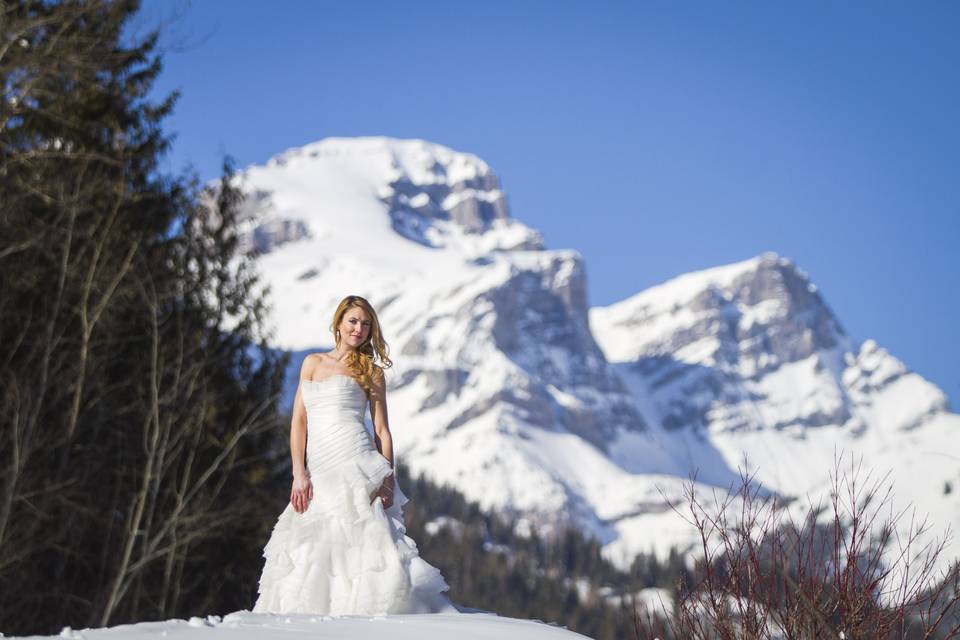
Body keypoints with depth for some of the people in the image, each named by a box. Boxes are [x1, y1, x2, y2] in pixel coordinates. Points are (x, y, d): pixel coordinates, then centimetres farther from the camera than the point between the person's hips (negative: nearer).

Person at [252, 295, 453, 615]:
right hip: (319, 473, 3)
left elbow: (382, 430, 7)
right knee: (307, 548, -5)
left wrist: (387, 480, -5)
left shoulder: (371, 372, 12)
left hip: (356, 465, -3)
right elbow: (299, 421, 13)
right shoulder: (313, 363, 19)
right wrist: (299, 474, 1)